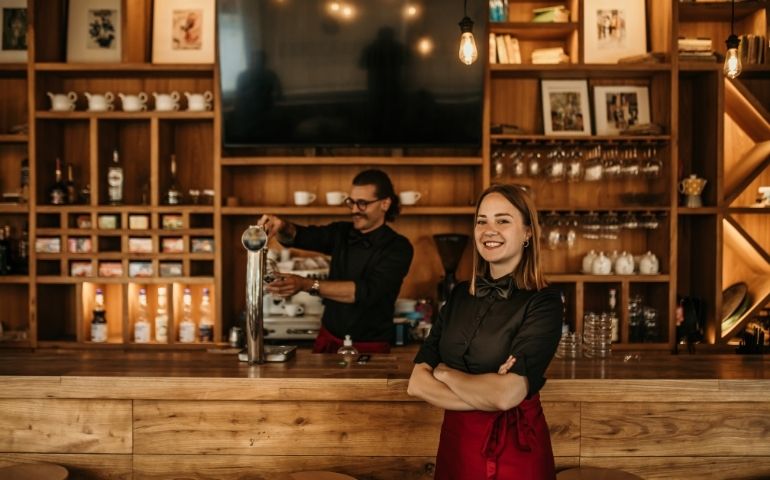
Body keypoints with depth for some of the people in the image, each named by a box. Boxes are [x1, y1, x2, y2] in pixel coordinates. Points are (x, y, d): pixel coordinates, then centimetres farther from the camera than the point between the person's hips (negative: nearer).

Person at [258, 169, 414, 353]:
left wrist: (307, 285, -35)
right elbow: (298, 236, -10)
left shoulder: (398, 248, -13)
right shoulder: (342, 233, 4)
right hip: (328, 340, 4)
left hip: (369, 349, -4)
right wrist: (282, 227, -34)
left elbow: (367, 291, -26)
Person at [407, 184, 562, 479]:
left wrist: (445, 373, -9)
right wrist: (487, 396, -18)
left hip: (515, 449, -5)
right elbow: (417, 383, -5)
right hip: (456, 442, 5)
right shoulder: (459, 296, 3)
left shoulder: (543, 303, -13)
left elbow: (507, 394, -24)